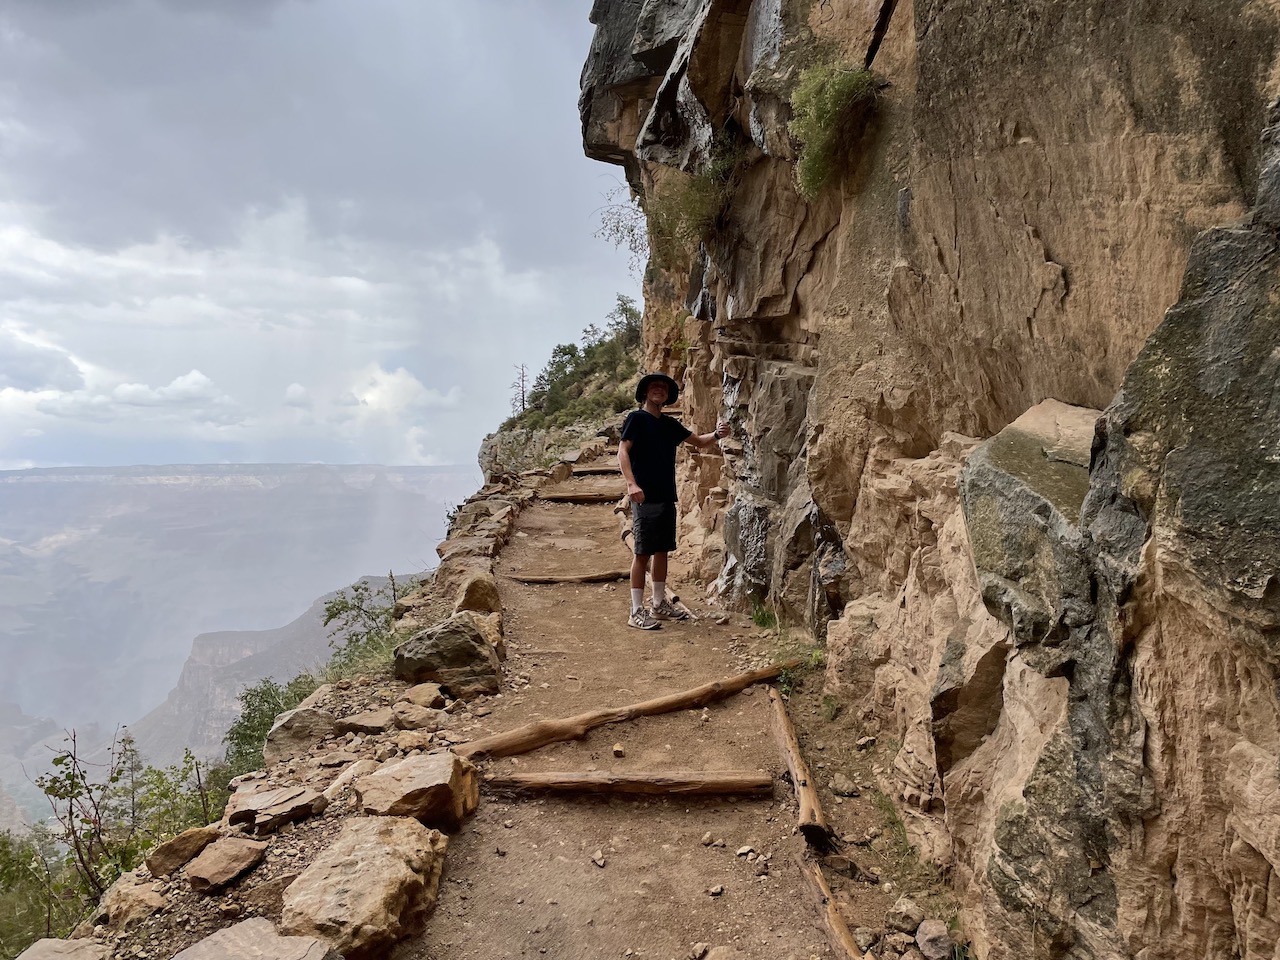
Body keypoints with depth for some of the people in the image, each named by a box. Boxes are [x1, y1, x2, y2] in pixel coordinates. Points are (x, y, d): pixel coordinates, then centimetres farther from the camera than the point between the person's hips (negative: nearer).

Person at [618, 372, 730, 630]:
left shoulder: (670, 424, 15)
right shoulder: (636, 418, -4)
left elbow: (699, 441, 21)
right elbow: (622, 451, -13)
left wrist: (716, 434, -1)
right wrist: (631, 483, -26)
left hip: (666, 497, 7)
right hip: (645, 498, -7)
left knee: (662, 550, 13)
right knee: (643, 552, -6)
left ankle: (659, 604, 24)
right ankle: (636, 611, 0)